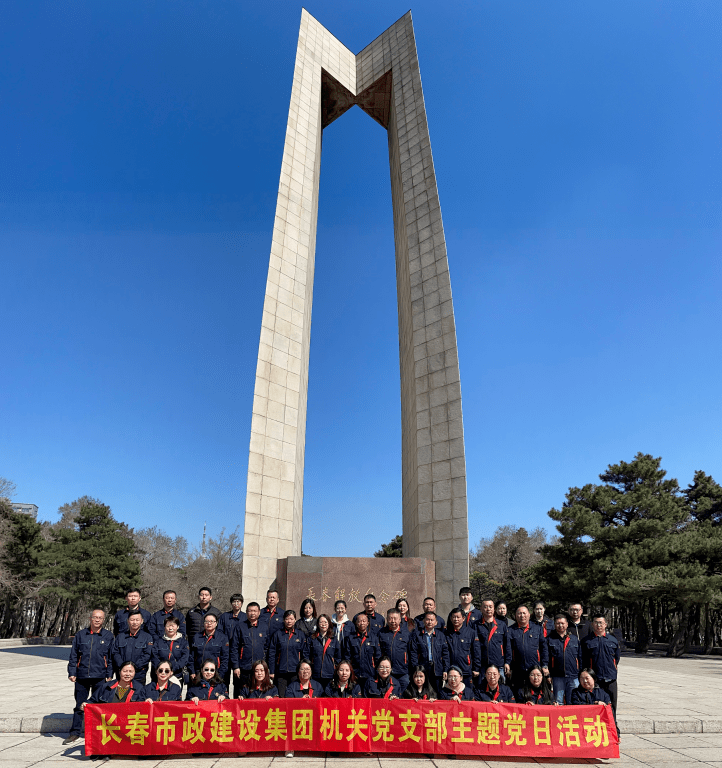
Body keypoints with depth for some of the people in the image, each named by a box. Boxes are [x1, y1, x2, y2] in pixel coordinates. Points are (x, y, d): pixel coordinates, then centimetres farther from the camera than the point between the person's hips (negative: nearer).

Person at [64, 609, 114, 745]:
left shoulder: (108, 635, 2)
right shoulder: (81, 635, 5)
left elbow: (111, 657, 5)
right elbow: (73, 656, 10)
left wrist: (109, 675, 2)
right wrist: (72, 673, 2)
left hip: (100, 677, -1)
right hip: (82, 676, 1)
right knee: (79, 705, 7)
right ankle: (75, 732, 21)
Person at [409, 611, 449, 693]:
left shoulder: (441, 636, 12)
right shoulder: (417, 636, 6)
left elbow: (445, 654, 9)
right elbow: (413, 653, 2)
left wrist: (446, 670, 0)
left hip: (437, 671, 1)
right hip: (422, 670, -1)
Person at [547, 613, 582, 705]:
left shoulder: (574, 639, 12)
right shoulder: (550, 639, 5)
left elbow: (580, 658, 13)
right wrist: (548, 675, -4)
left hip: (573, 677, 2)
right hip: (557, 677, -1)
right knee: (558, 703, 3)